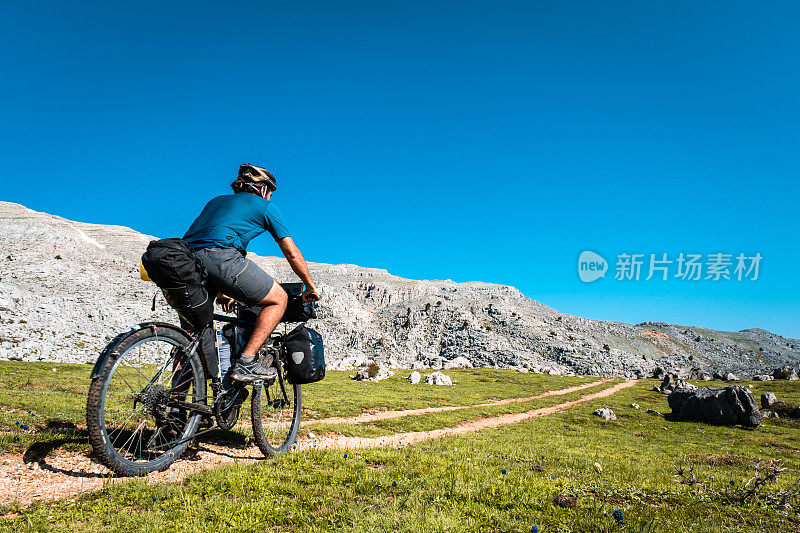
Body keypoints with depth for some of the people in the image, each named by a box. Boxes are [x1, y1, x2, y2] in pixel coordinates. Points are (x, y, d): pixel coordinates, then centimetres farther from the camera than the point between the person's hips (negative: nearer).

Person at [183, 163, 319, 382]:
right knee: (279, 299, 10)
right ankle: (246, 363, 0)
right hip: (221, 259, -7)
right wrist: (310, 287, 28)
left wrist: (222, 290, 47)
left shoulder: (217, 200, 36)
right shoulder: (264, 206, 19)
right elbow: (292, 253, 16)